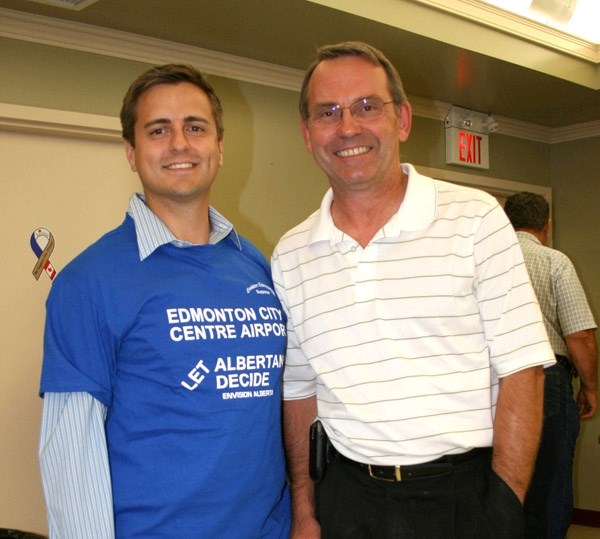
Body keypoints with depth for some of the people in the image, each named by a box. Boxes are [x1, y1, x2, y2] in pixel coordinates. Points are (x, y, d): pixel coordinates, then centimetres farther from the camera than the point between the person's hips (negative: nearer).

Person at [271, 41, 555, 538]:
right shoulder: (290, 257, 3)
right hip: (347, 498, 3)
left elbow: (521, 370, -8)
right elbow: (299, 390, 10)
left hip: (464, 496, -2)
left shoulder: (475, 218, -7)